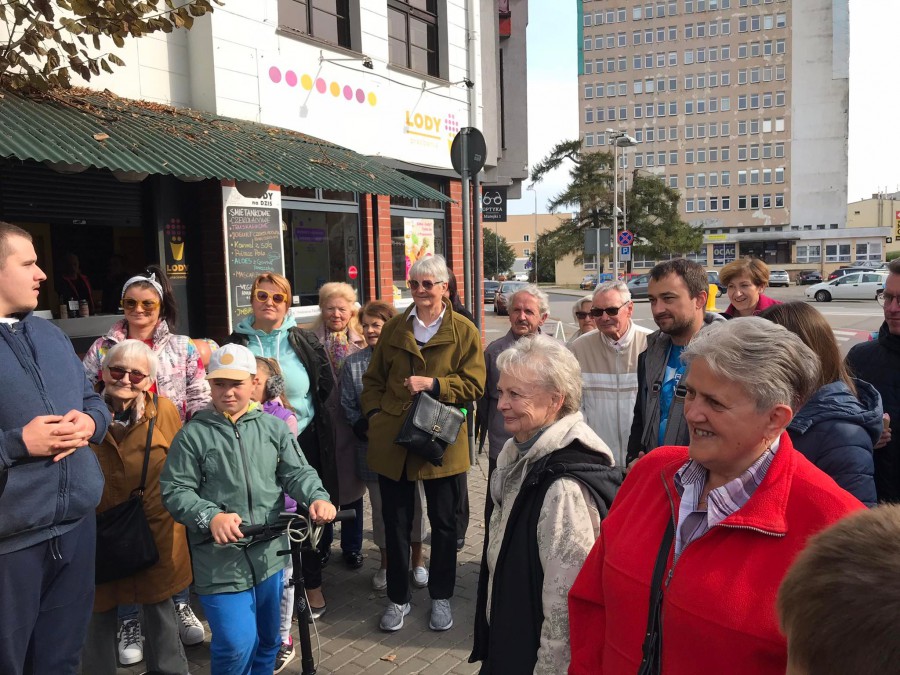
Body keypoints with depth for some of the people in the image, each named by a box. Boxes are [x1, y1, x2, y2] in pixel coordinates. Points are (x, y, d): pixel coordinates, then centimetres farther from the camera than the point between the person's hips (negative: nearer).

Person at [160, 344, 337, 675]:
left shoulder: (274, 428, 4)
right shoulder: (193, 435, -4)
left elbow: (297, 472, 0)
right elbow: (175, 491, -7)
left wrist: (317, 498, -21)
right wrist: (211, 517, -23)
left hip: (269, 554, 4)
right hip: (220, 560, -3)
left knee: (268, 640, 20)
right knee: (237, 644, -10)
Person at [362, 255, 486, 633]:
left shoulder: (464, 331, -2)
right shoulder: (394, 329, 9)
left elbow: (474, 385, -7)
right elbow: (374, 380, 14)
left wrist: (433, 384, -18)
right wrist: (374, 413, -1)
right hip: (392, 439, 3)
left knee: (443, 522, 11)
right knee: (396, 522, 11)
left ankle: (441, 597, 30)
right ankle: (398, 598, 28)